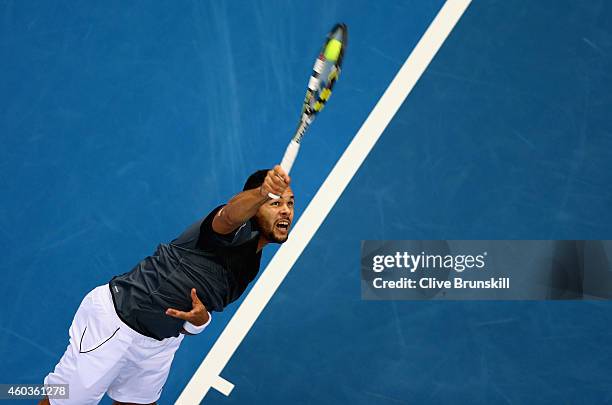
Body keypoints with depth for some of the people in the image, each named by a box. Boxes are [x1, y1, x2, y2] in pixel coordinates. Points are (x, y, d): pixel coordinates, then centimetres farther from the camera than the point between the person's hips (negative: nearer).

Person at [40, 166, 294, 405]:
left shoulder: (251, 265, 7)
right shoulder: (237, 231, -19)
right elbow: (230, 215, -48)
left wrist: (200, 320, -12)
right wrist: (261, 192, -69)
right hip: (115, 318, -9)